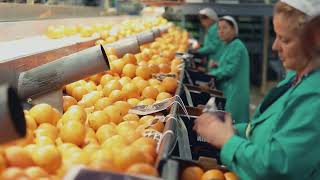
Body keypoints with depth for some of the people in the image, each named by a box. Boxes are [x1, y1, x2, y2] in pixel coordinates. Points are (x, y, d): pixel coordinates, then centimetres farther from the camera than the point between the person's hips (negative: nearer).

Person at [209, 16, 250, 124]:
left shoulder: (237, 46, -13)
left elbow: (231, 69, -19)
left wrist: (212, 74, -9)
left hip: (234, 94, -9)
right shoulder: (228, 46, 17)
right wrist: (216, 67, 3)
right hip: (227, 92, 9)